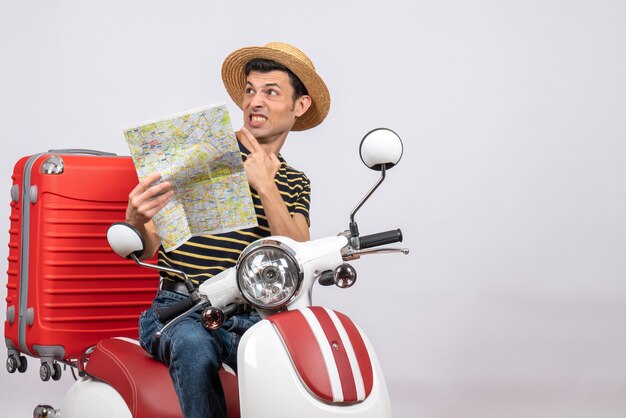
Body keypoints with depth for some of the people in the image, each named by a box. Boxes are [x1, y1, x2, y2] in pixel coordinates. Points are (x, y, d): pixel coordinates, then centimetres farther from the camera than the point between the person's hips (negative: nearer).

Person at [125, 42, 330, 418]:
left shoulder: (295, 184, 16)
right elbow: (143, 250, 1)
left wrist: (265, 187, -14)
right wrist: (136, 219, -24)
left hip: (250, 317, 2)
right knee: (195, 346, -36)